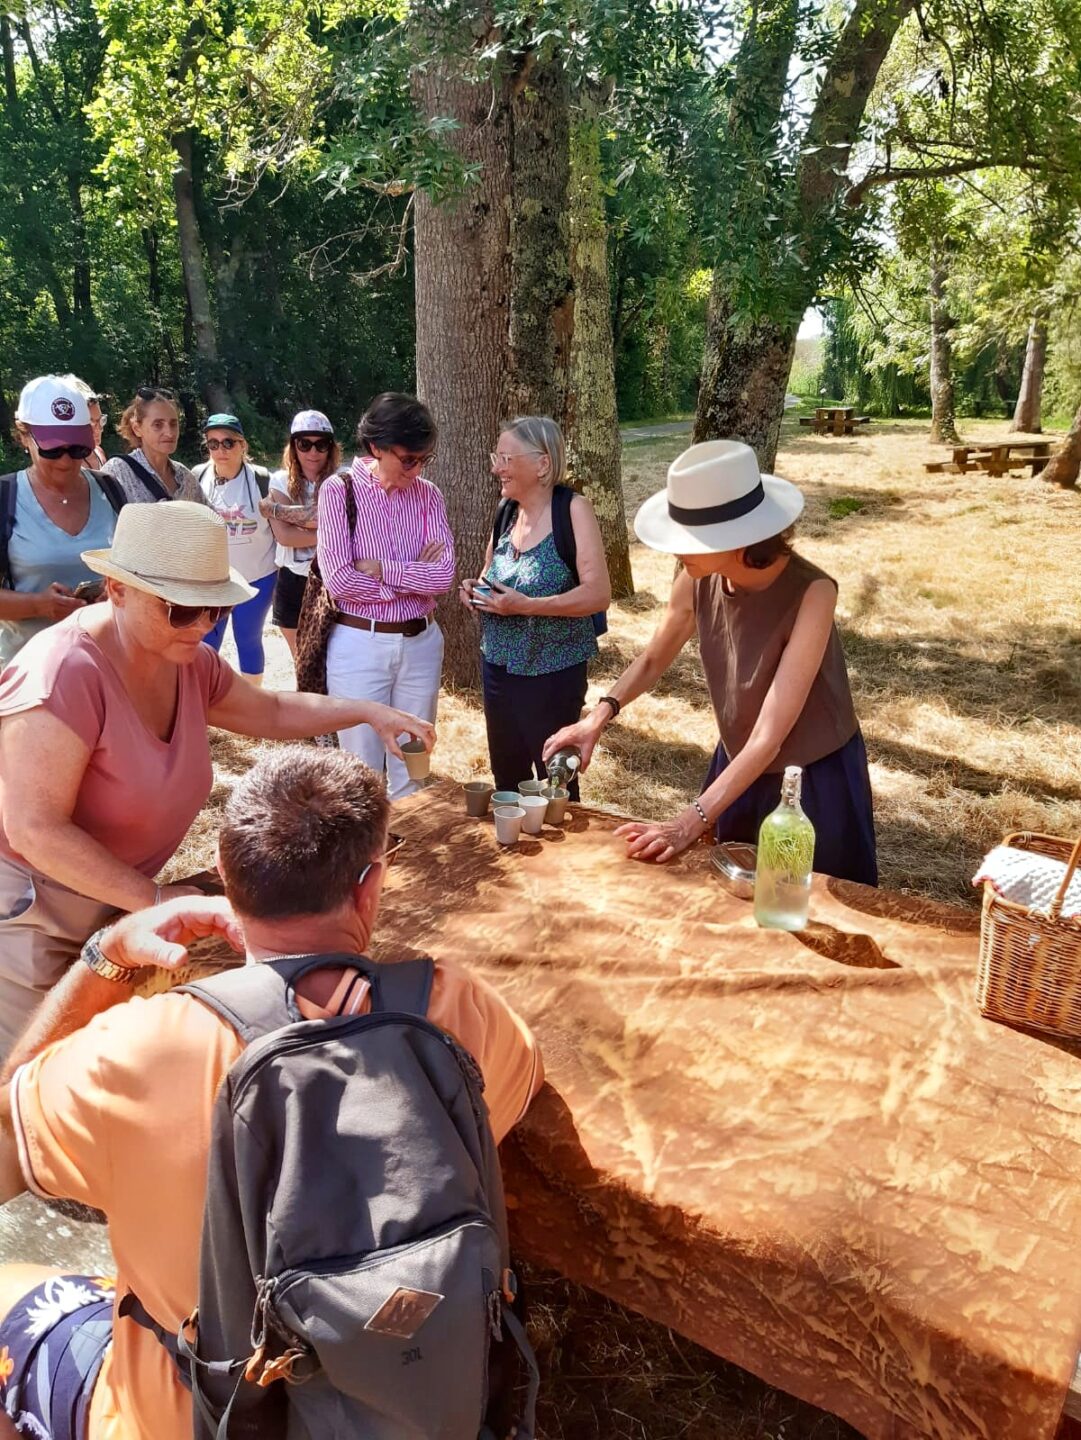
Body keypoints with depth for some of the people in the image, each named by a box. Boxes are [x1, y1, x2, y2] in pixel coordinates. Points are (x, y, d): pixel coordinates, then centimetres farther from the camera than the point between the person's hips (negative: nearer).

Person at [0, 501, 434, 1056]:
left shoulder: (188, 661, -2)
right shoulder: (66, 671, -29)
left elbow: (270, 712, 14)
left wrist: (368, 711, 2)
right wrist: (153, 899, -27)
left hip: (110, 902, 8)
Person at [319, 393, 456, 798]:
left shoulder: (428, 495, 4)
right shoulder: (339, 489, -7)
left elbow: (444, 575, -6)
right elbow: (339, 580, -15)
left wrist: (380, 569, -15)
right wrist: (416, 576, -9)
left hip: (421, 643, 4)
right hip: (359, 645, -3)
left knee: (412, 771, 14)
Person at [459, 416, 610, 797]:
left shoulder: (573, 510, -14)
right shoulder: (507, 512, 5)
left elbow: (598, 594, -21)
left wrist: (526, 605, -27)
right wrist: (475, 589, -1)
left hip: (552, 674, -7)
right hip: (498, 668, 7)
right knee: (506, 780, 18)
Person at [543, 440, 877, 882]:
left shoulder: (810, 593, -33)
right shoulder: (697, 580, -18)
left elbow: (770, 735, -35)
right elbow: (654, 658, 2)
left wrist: (692, 821, -39)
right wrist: (599, 717, -15)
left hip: (821, 759, -4)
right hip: (740, 748, 5)